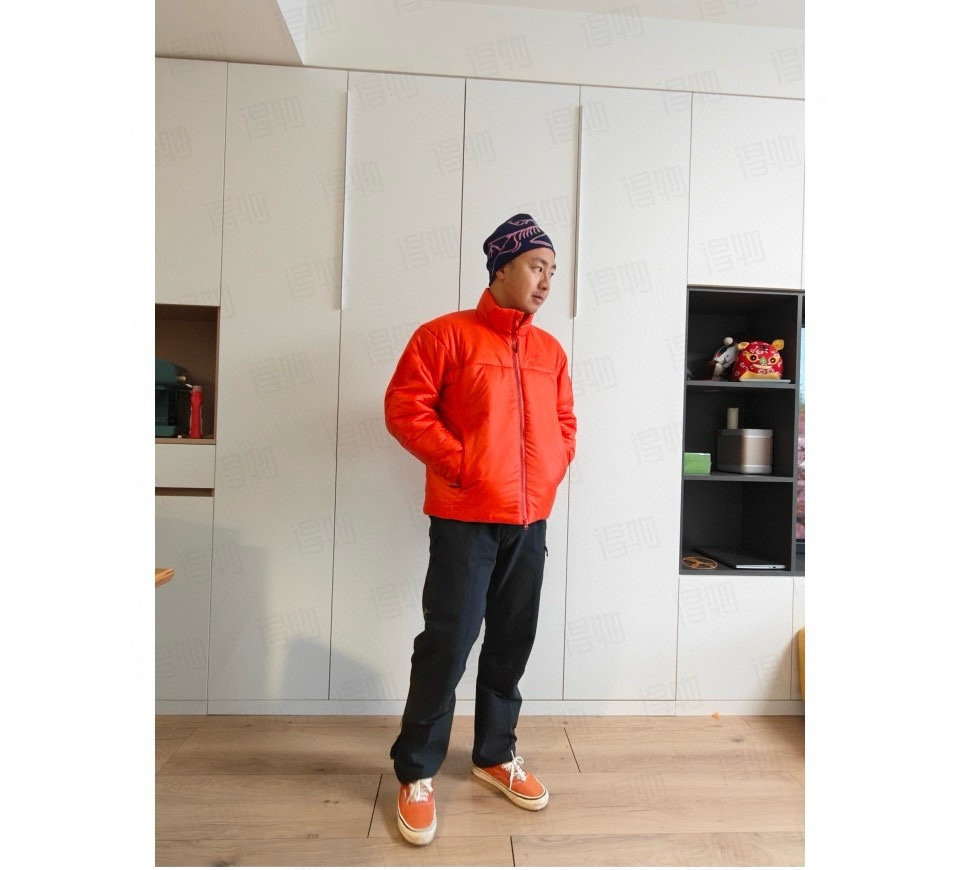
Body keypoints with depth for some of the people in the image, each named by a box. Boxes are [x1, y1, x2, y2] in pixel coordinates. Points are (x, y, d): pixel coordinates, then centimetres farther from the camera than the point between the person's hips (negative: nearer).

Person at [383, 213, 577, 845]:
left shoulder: (550, 350, 13)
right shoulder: (447, 334, -3)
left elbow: (564, 423, 20)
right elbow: (404, 407, -8)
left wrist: (552, 472, 5)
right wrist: (461, 464, -12)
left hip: (531, 521, 6)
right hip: (465, 519, -5)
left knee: (512, 642, 14)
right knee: (447, 643, 0)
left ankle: (496, 754, 34)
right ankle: (417, 774, 19)